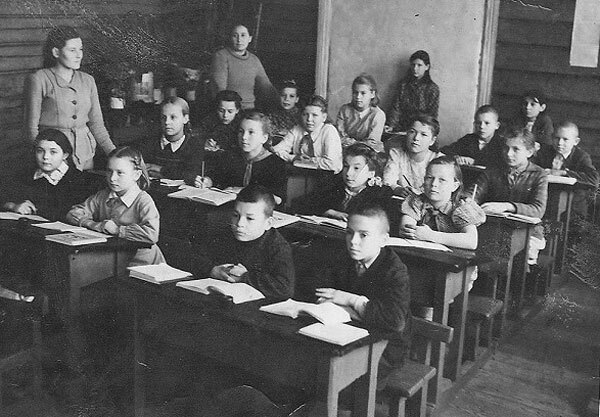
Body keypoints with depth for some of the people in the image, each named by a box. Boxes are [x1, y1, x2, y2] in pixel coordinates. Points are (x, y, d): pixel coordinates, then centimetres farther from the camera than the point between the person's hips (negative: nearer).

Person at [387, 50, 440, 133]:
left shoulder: (433, 88, -1)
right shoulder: (404, 83, 10)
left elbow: (432, 115, -4)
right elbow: (396, 107, 5)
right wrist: (391, 125, -9)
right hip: (401, 129, 3)